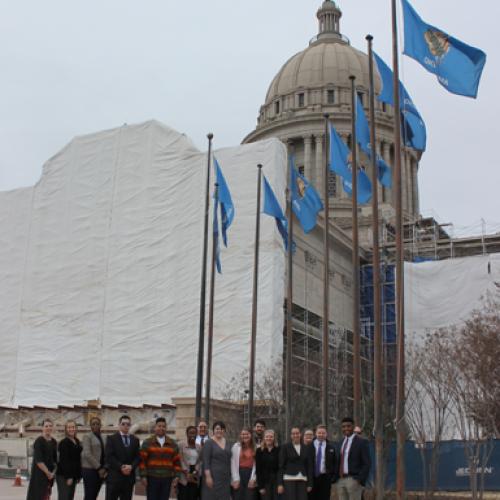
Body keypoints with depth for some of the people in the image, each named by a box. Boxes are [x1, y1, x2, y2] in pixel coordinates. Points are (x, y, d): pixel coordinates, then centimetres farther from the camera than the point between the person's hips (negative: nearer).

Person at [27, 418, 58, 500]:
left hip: (50, 475, 7)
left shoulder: (54, 442, 9)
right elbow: (38, 460, -17)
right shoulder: (39, 441, -12)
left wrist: (53, 472, 0)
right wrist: (48, 473, -15)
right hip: (39, 474, -7)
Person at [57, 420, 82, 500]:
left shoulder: (77, 442, 11)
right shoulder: (64, 442, -12)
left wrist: (79, 475, 12)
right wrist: (68, 477, -19)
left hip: (73, 474, 8)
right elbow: (64, 460, -16)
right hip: (63, 475, -8)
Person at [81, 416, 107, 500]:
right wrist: (99, 468, -13)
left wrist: (104, 468, 0)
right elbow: (87, 454, -12)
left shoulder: (102, 437, 15)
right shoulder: (87, 437, -4)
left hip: (100, 471, 6)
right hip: (90, 470, -6)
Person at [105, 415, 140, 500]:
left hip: (129, 477, 4)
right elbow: (109, 456, -8)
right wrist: (121, 467, -16)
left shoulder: (135, 440, 13)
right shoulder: (111, 438, 1)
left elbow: (137, 457, 7)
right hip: (114, 477, -4)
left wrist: (131, 466, -12)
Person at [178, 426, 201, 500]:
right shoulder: (181, 446, 0)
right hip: (184, 478, -3)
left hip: (195, 479, 3)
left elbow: (200, 462, 6)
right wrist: (187, 474, -14)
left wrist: (195, 473, -10)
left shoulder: (199, 447, 11)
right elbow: (181, 461, -6)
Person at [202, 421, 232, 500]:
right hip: (213, 476, -6)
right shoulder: (209, 443, -6)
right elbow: (206, 461, -11)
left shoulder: (227, 443, 11)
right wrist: (208, 476, -18)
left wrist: (230, 476, 12)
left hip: (225, 477, 6)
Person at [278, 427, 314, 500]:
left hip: (302, 480, 3)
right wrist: (280, 484, -7)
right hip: (289, 480, -3)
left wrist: (310, 483, 6)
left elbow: (309, 466, 11)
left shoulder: (306, 448, 11)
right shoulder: (285, 447, 0)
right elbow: (281, 466, -2)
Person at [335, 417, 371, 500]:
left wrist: (360, 480, -15)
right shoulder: (341, 443, 16)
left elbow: (367, 464, -9)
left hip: (354, 480, -7)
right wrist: (337, 478, 12)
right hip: (340, 480, 7)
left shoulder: (361, 442, -5)